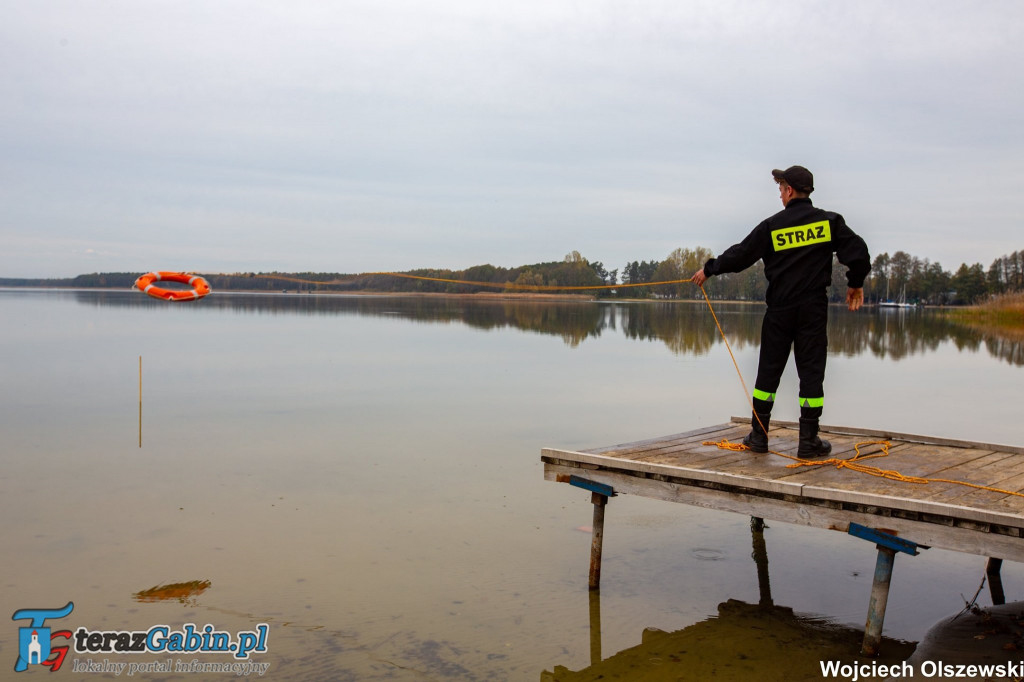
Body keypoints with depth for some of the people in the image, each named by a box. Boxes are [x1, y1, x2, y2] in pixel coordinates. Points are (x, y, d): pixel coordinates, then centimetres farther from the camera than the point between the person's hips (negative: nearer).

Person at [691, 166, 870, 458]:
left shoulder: (772, 226, -2)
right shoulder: (829, 221, 0)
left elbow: (740, 255, 2)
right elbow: (858, 252, -3)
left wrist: (708, 270, 15)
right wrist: (856, 284, 14)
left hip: (780, 308, 0)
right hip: (813, 308, 0)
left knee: (769, 369, 9)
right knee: (811, 370, 3)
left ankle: (759, 435, 14)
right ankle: (809, 442, 4)